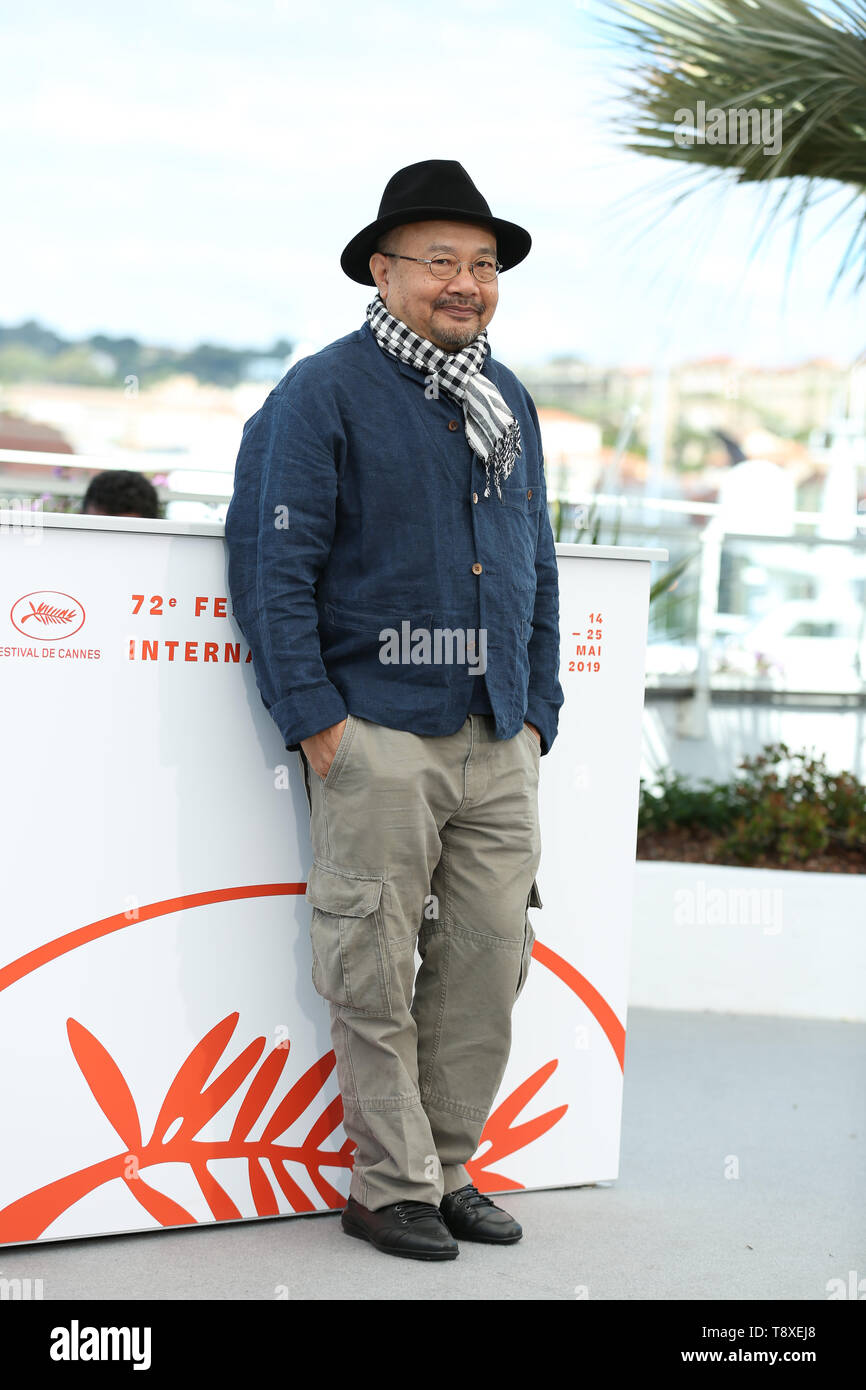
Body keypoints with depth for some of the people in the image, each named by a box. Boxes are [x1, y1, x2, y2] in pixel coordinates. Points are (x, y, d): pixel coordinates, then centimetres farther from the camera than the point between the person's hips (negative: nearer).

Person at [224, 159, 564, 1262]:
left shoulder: (509, 405, 16)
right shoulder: (323, 395, -5)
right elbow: (273, 565, -9)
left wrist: (536, 708, 14)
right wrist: (314, 717, -13)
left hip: (497, 740, 6)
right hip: (377, 735, -6)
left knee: (492, 958, 7)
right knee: (376, 974, -1)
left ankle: (447, 1166, 21)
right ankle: (391, 1186, 11)